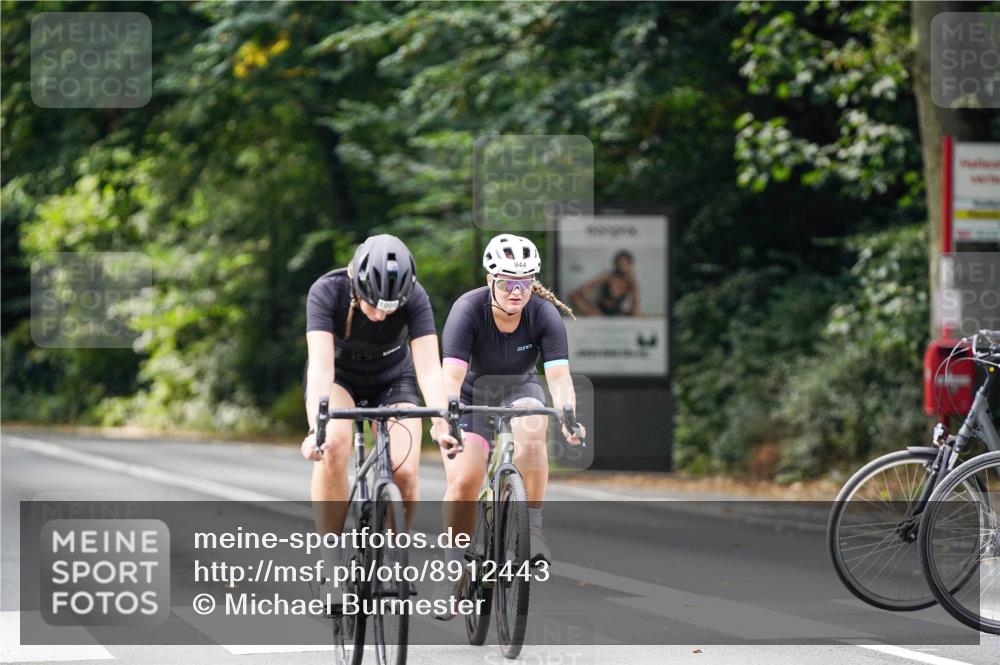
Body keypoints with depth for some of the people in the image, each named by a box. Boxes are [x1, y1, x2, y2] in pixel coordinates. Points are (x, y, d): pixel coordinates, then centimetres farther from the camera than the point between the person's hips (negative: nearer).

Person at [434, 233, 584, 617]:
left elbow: (559, 375, -30)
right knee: (463, 481, -17)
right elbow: (452, 376, -34)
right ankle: (454, 569, 1)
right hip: (472, 394, -1)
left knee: (531, 434, -34)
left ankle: (533, 529, -22)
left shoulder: (544, 315, -22)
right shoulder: (468, 310, -26)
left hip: (520, 389, 1)